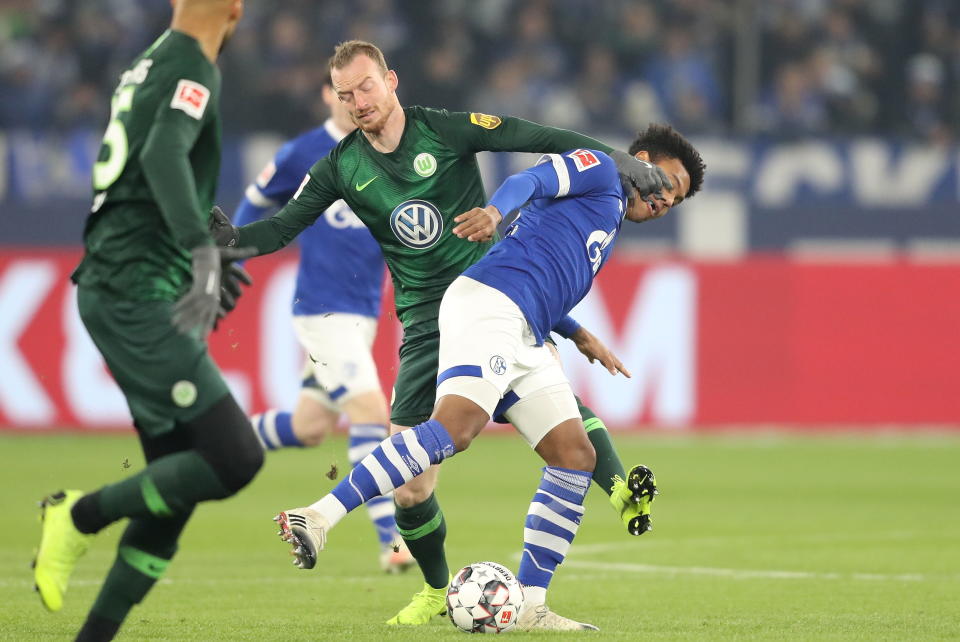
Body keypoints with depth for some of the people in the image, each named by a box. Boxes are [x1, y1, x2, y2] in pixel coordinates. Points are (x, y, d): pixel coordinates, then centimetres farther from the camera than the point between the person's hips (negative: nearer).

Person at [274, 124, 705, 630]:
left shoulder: (608, 232, 36)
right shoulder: (599, 169, 10)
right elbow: (531, 180, -9)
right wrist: (495, 210, -28)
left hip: (523, 340, 10)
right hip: (488, 303, -10)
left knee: (575, 456, 1)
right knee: (457, 426, -30)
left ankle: (528, 606, 0)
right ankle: (318, 518, -36)